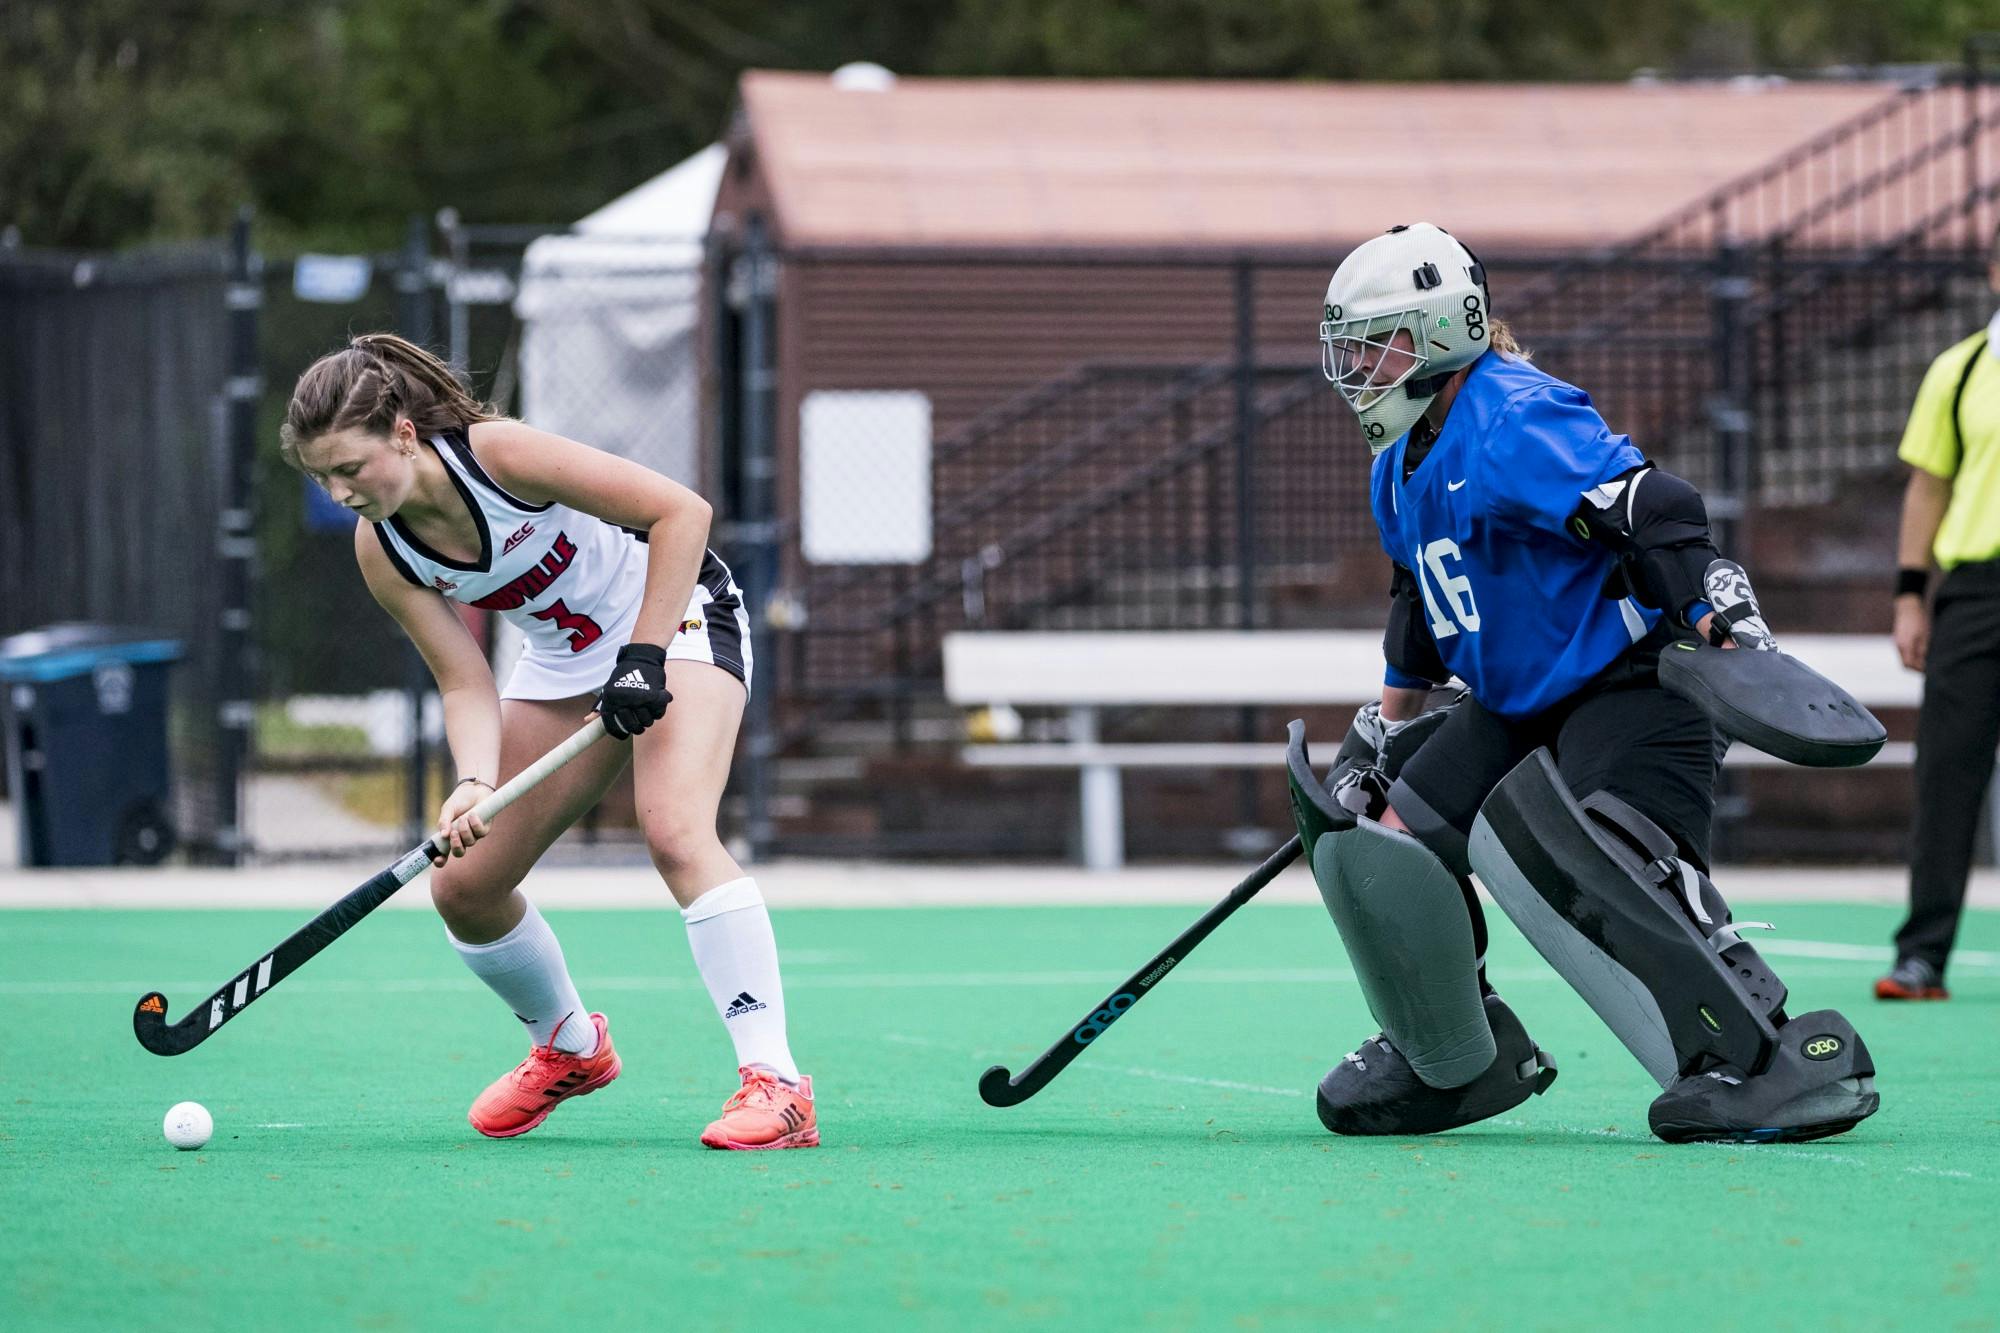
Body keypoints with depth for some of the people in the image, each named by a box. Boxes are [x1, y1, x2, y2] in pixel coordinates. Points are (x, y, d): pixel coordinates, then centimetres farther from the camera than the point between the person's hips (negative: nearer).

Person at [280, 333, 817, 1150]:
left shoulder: (499, 454, -30)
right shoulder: (380, 551, -12)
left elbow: (682, 511, -26)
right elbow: (466, 683, -12)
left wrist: (644, 655, -28)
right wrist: (475, 783, -31)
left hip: (676, 616, -7)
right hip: (563, 665, 7)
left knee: (675, 830, -30)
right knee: (463, 886, 1)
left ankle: (774, 1085, -31)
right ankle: (568, 1048, 29)